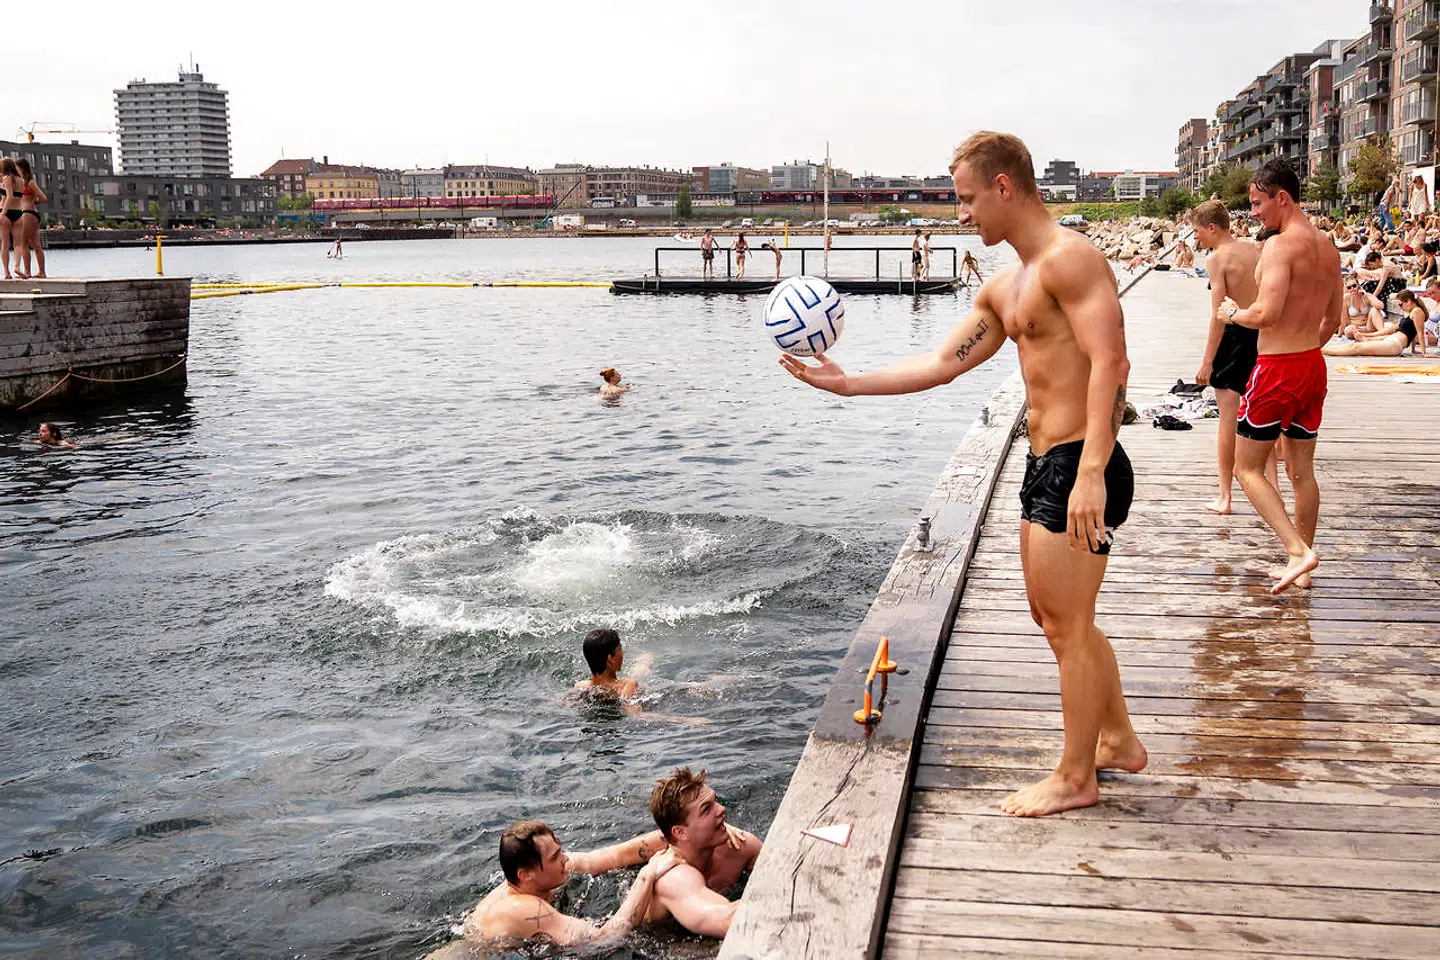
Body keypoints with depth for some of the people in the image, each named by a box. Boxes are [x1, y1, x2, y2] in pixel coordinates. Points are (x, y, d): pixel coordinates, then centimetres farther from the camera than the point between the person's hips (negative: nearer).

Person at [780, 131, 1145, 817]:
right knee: (1055, 616, 20)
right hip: (1044, 463, 10)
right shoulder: (1003, 289, 17)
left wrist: (1091, 473, -30)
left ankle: (1075, 778, 15)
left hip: (1079, 466, -10)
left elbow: (1109, 361, -23)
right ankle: (1118, 741, 35)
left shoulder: (1069, 258, -14)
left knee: (1067, 626, 0)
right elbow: (943, 363, 20)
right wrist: (847, 384, 15)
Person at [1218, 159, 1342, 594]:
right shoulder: (1327, 247, 10)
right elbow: (1332, 320, 17)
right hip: (1313, 366, 8)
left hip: (1277, 369, -8)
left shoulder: (1280, 245, -18)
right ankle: (1301, 568, 22)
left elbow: (1266, 313, -27)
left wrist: (1232, 313, -7)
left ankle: (1299, 550, -10)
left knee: (1247, 468, 3)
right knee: (1301, 471, 15)